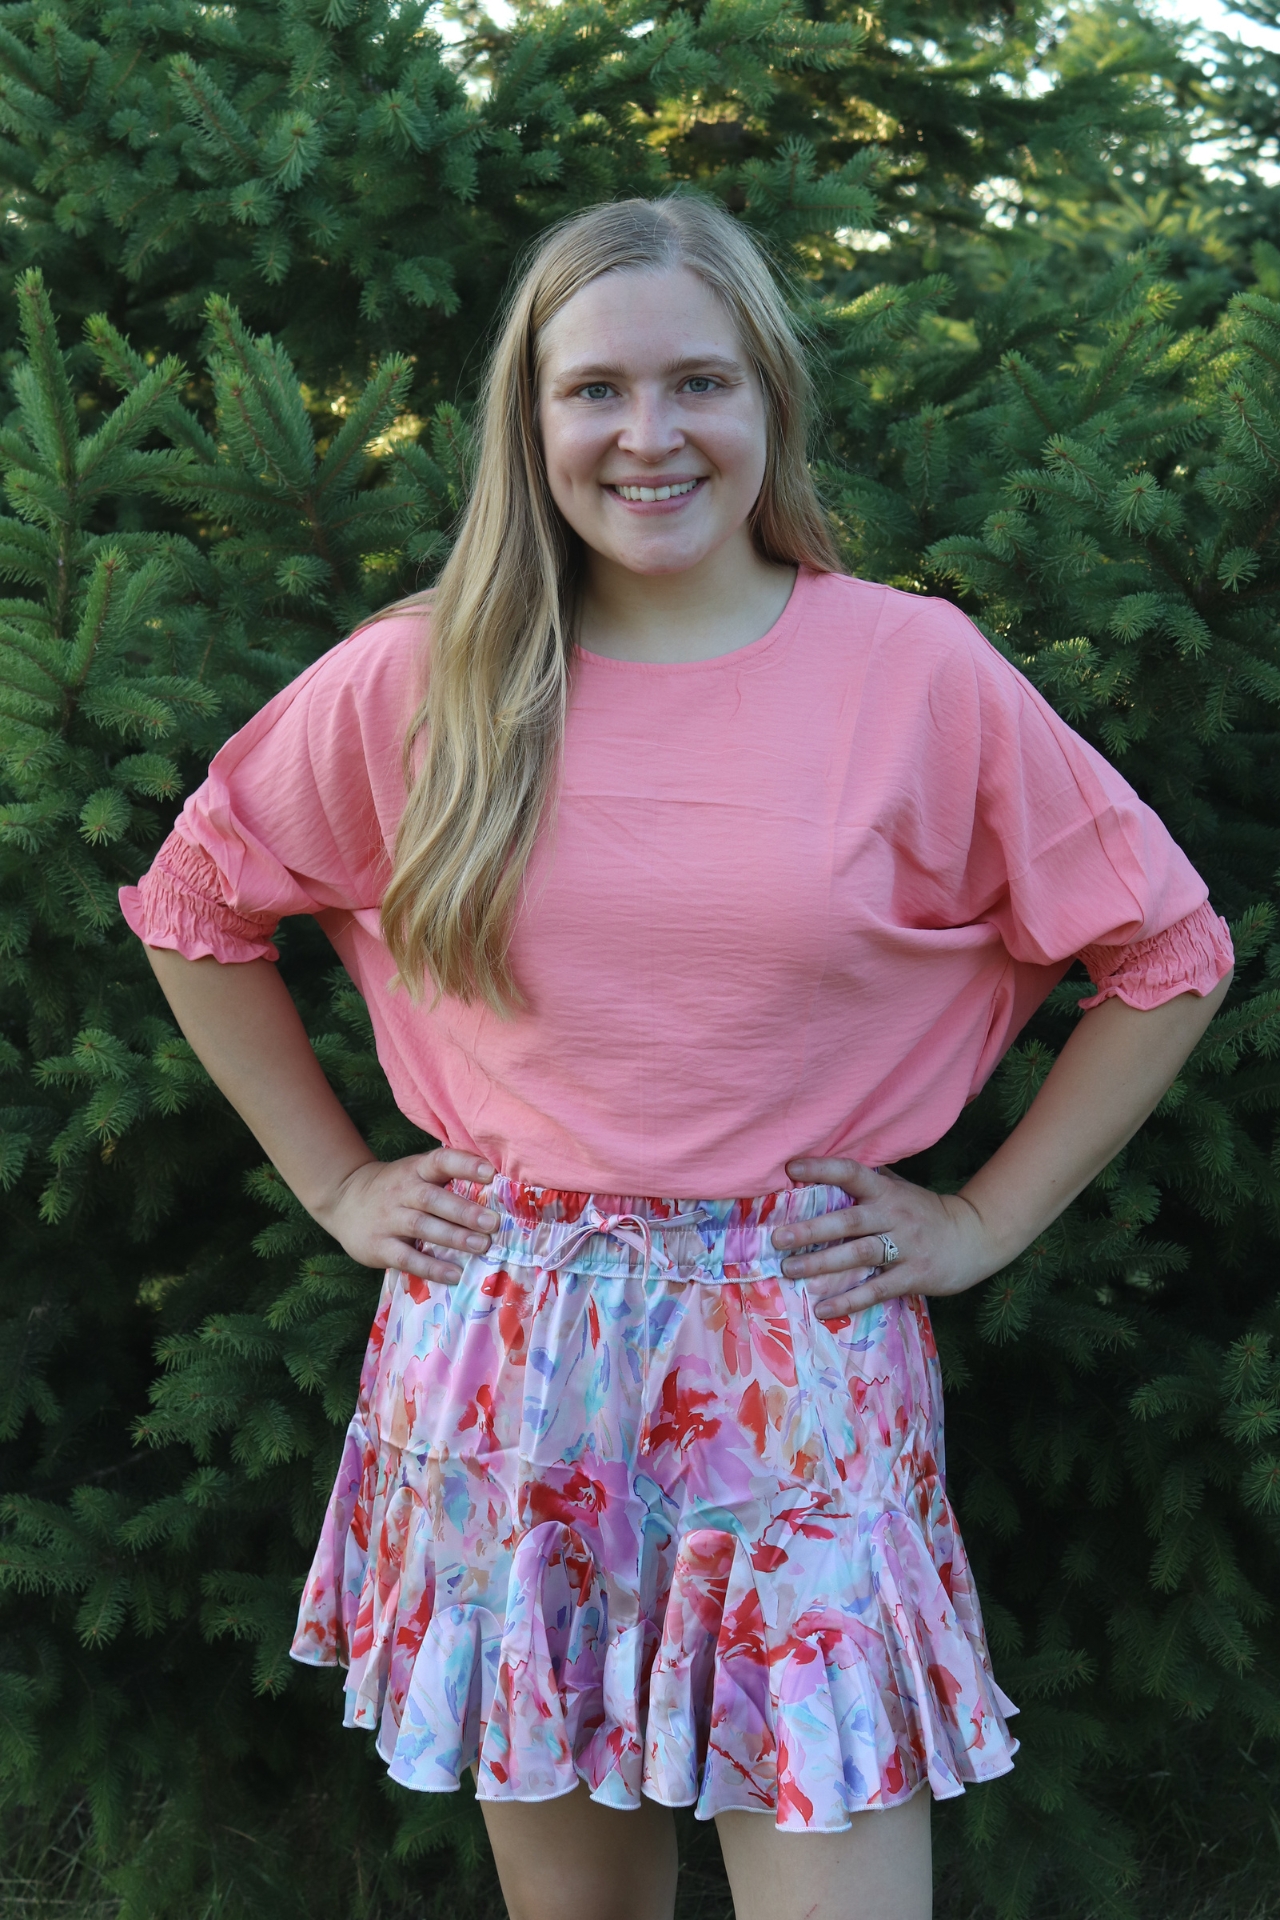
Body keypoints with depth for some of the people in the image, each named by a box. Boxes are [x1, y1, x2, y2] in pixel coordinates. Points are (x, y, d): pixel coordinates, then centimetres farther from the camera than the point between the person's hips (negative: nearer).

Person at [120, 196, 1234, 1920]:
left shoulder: (917, 668, -2)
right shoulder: (415, 682, 1)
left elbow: (1165, 953, 6)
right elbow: (196, 909, 15)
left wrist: (985, 1221, 3)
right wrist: (335, 1180, 10)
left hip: (804, 1367, -1)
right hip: (504, 1367, 2)